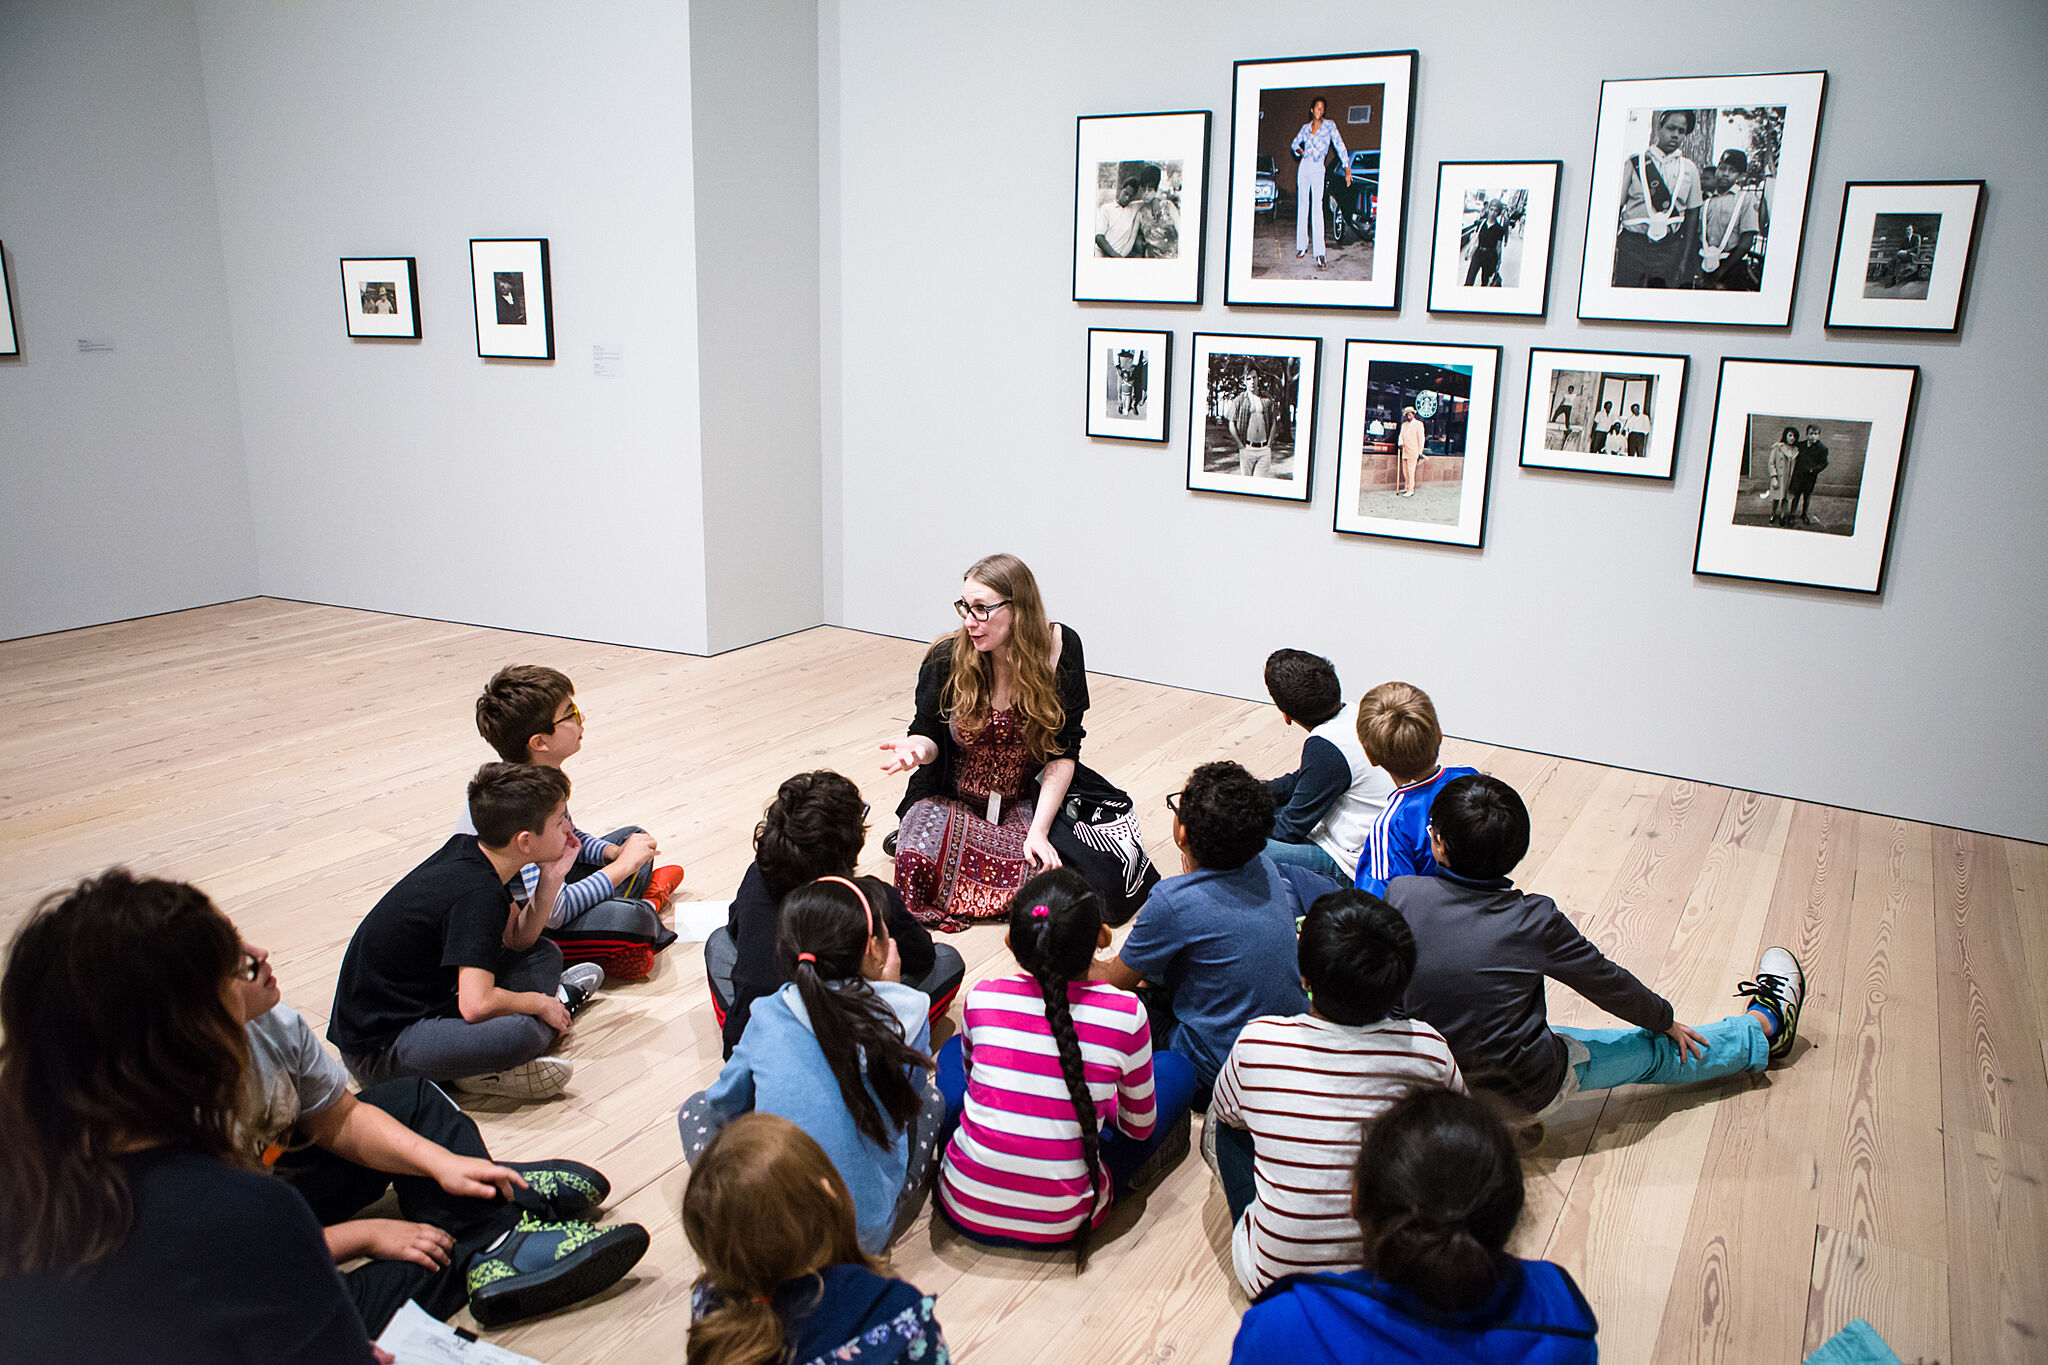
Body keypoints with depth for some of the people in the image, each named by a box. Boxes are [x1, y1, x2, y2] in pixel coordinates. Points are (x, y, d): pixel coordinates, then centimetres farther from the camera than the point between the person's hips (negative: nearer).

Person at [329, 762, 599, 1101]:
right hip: (378, 1048, -10)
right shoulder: (478, 894, -27)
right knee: (521, 1032, -36)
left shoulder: (467, 851, 0)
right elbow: (476, 1005, -33)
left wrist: (551, 878, -5)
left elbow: (518, 939, 10)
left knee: (545, 953, 15)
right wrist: (538, 1003, -14)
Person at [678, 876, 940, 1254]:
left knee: (696, 1109, 26)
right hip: (867, 1233, 0)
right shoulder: (907, 1017, -12)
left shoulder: (767, 1016, -9)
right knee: (930, 1098, 24)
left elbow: (724, 1106, 7)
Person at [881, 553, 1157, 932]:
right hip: (953, 799, 0)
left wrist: (1038, 830, -19)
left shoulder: (1059, 648, -13)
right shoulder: (947, 658, -14)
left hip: (1032, 797, 1)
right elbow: (928, 732, -1)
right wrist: (918, 748, -27)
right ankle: (916, 839, 10)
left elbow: (1063, 751, -10)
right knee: (923, 875, -28)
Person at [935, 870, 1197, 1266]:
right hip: (1063, 1225, -2)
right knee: (1177, 1069, 13)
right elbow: (1139, 1128, 2)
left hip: (965, 1210, 2)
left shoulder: (982, 999, -9)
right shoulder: (1125, 1014, -15)